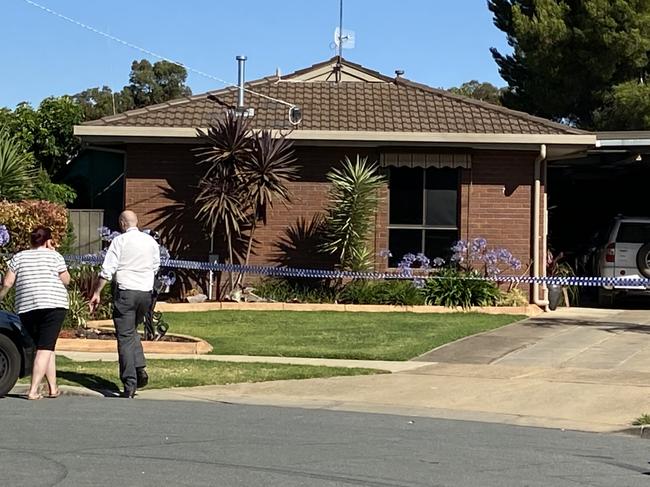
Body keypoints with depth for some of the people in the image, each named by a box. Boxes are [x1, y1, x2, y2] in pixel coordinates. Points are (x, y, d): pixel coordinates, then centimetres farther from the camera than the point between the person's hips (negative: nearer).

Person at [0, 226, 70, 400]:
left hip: (25, 308, 4)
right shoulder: (54, 256, 4)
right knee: (45, 348, -5)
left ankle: (53, 388, 16)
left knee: (45, 347, 15)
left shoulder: (19, 257, 11)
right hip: (53, 305, -4)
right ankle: (33, 390, -14)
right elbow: (66, 280, 8)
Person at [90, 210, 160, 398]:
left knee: (125, 337, -1)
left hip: (125, 291, -5)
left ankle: (130, 384, -6)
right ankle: (140, 368, 5)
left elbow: (107, 270, -9)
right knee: (132, 331, 23)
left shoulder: (119, 241, -6)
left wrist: (97, 293, -3)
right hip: (146, 291, 5)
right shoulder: (150, 241, 8)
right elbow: (155, 267, 18)